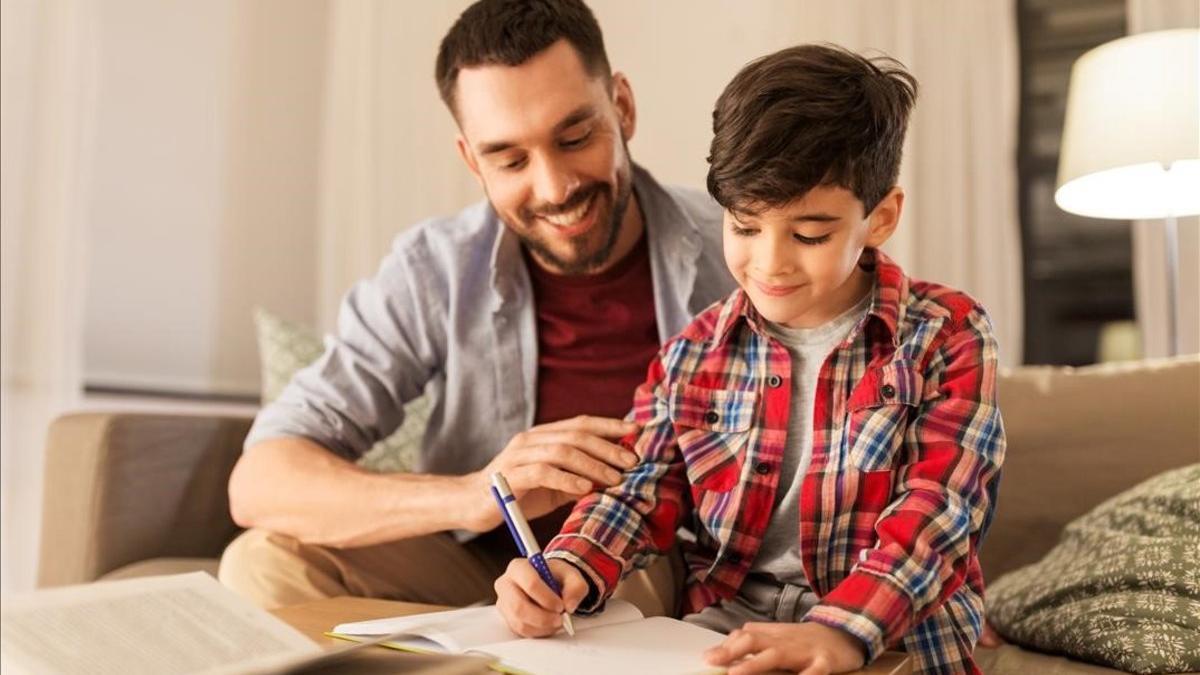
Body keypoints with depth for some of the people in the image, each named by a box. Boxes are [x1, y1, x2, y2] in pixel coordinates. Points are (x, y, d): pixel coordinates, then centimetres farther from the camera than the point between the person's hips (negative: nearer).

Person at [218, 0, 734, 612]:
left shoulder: (731, 251, -14)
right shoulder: (433, 272, -12)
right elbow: (259, 481, -15)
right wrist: (471, 496, -32)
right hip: (479, 568, 2)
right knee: (266, 566, -18)